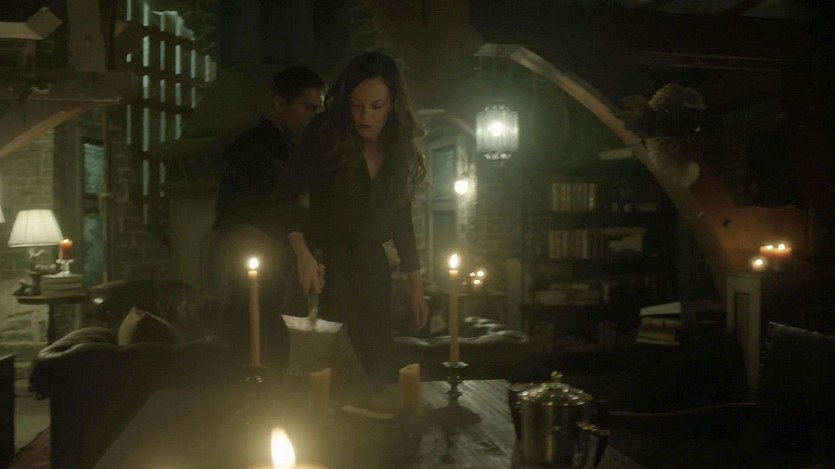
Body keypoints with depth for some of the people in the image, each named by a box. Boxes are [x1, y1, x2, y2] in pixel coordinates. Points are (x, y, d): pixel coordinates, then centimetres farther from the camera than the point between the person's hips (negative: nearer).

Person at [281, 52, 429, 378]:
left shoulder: (400, 150, 1)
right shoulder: (324, 137, -11)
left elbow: (401, 221, 9)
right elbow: (288, 198, -12)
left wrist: (416, 287, 9)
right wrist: (304, 255, -28)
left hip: (372, 271, 4)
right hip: (324, 268, -4)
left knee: (372, 370, 9)